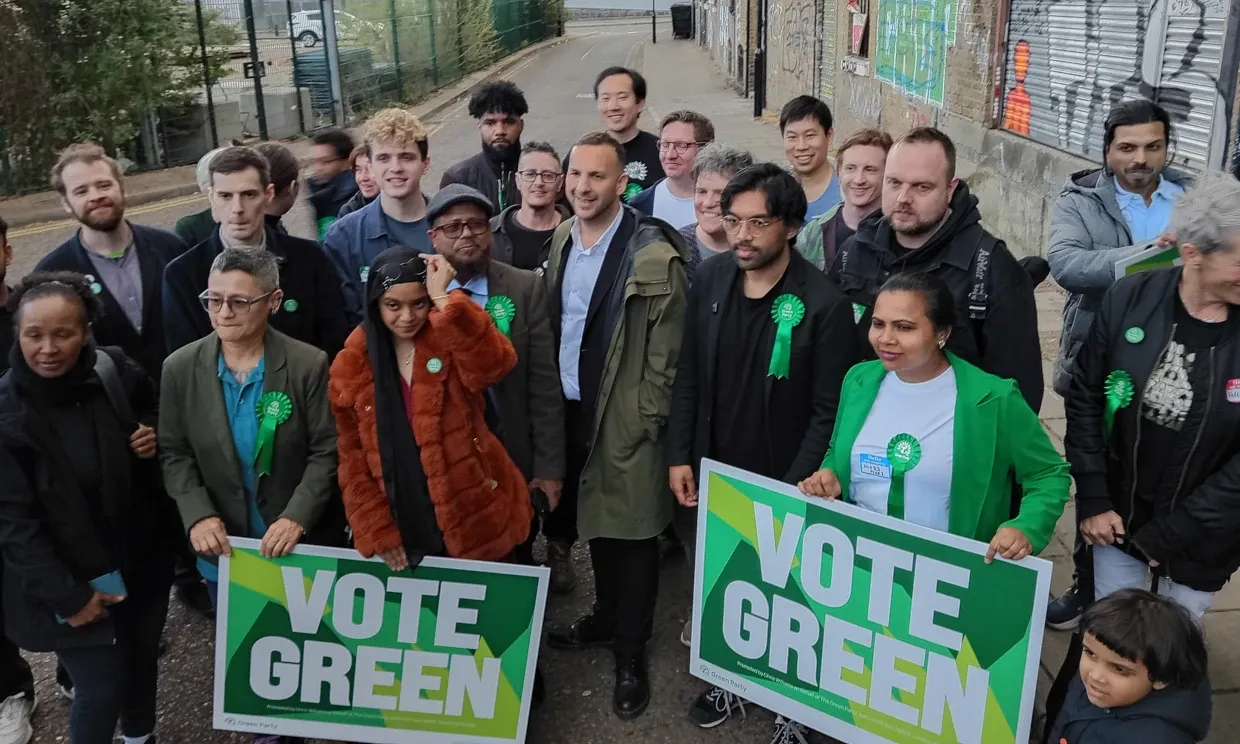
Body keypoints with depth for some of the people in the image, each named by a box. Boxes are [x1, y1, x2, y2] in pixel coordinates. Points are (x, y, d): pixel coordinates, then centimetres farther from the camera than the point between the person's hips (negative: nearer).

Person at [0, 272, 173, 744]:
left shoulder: (117, 372, -10)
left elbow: (151, 416, 12)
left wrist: (153, 435, -12)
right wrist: (66, 595, -18)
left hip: (142, 561, 4)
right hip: (71, 581, -4)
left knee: (143, 660, 21)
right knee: (102, 688, 2)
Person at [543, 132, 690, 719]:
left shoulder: (652, 256, -16)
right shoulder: (561, 240, 5)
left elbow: (666, 358, -14)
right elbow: (552, 327, 11)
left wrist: (645, 424, -12)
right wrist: (554, 405, 10)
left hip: (625, 422, -6)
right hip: (570, 409, 6)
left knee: (630, 534, 6)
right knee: (593, 522, 21)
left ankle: (630, 653, 23)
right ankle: (607, 615, 41)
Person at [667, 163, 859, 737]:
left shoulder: (824, 303, -16)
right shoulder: (710, 278, -3)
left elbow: (828, 411, -13)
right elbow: (688, 376, 3)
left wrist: (795, 490, -15)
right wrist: (679, 456, 0)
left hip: (781, 485, -4)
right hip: (710, 474, 4)